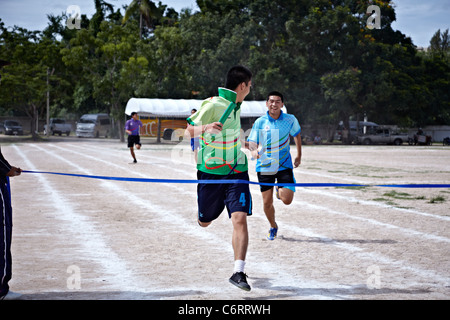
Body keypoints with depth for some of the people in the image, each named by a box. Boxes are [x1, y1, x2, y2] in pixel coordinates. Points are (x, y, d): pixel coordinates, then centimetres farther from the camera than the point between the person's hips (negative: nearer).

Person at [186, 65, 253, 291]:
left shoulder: (235, 105, 9)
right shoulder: (213, 104, -13)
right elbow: (189, 130, -11)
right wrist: (206, 127, -31)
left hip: (236, 170, 5)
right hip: (211, 172, -5)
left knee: (240, 218, -13)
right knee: (205, 221, 11)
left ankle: (238, 272, -13)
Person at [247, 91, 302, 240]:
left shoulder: (290, 120, -3)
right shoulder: (260, 122, -7)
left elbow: (296, 134, 15)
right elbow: (252, 142, -9)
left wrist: (299, 156, 19)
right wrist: (253, 150, -33)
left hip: (284, 165, 0)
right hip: (265, 166, 0)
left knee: (287, 200, -12)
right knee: (267, 202, 2)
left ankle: (281, 191, 26)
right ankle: (273, 227, 31)